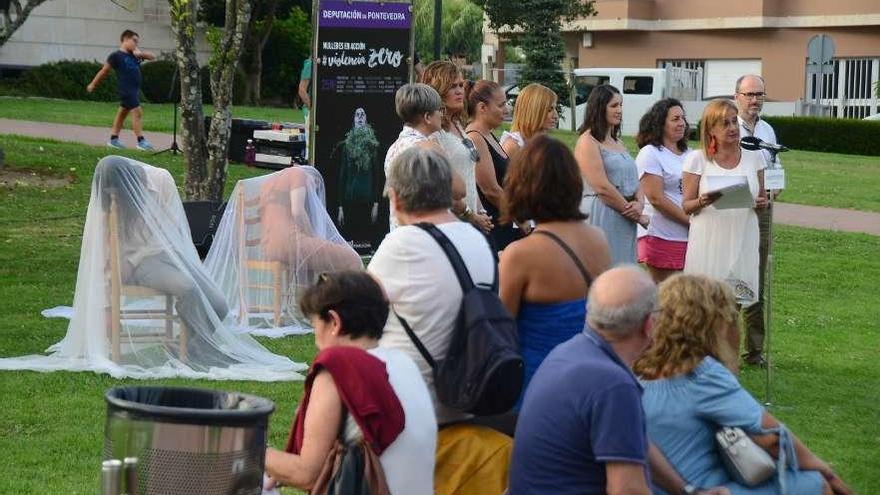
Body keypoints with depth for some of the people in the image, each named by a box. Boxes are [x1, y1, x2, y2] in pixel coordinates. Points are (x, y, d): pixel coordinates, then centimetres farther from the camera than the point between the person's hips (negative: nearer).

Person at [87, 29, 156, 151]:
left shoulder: (135, 54, 12)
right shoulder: (116, 56, -8)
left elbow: (153, 57, 14)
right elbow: (104, 71, -2)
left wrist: (141, 53, -6)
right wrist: (93, 84, 6)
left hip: (135, 89, 8)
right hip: (126, 89, -8)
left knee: (123, 112, 14)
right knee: (137, 112, -13)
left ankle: (113, 139, 22)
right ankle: (141, 141, -14)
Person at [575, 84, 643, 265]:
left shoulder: (618, 143, 21)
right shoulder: (588, 142, -6)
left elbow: (634, 180, 17)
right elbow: (602, 187, -14)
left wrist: (639, 204, -3)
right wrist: (630, 210, -8)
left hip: (625, 221, 8)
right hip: (601, 215, -8)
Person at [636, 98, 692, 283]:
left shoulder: (688, 154, 17)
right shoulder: (650, 154, -4)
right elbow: (656, 199, -12)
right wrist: (690, 221, -12)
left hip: (690, 238, 6)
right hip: (663, 238, -6)